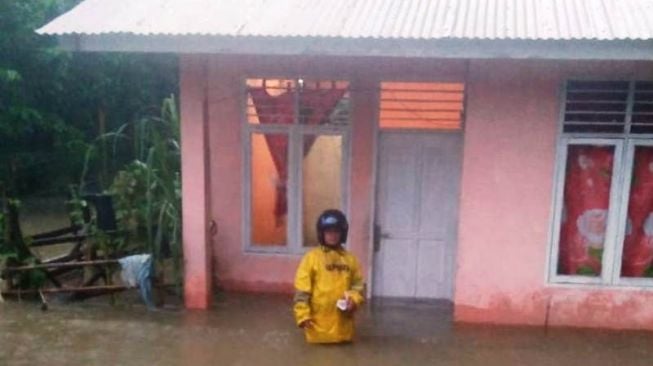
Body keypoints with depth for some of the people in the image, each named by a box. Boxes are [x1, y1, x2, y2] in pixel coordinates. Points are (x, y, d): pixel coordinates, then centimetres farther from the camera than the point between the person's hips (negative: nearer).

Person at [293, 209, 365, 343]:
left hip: (343, 321, 4)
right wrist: (303, 315, -14)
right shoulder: (312, 257, -5)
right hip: (318, 321, -3)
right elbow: (301, 289, -8)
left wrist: (354, 299, -9)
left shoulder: (350, 259, 7)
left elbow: (359, 284, 12)